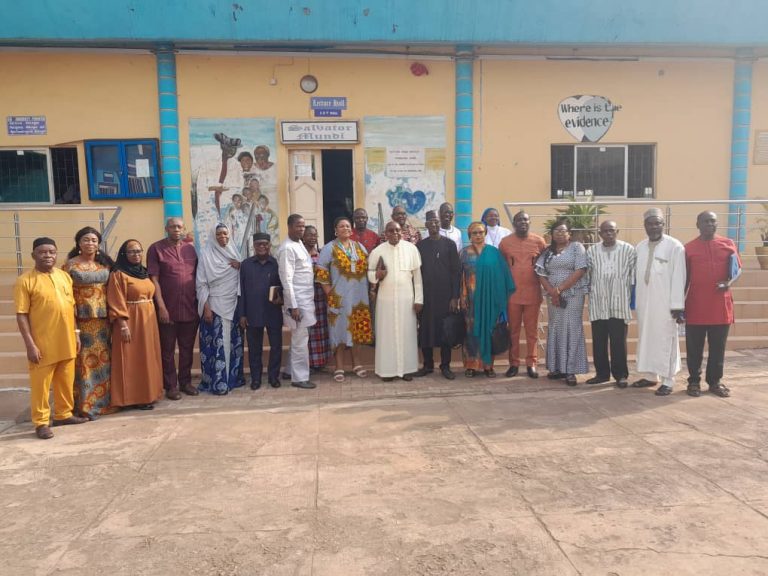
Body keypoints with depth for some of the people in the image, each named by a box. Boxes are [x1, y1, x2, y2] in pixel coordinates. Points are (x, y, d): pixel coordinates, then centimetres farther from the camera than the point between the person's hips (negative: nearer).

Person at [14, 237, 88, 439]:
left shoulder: (65, 276, 8)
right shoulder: (25, 281, -8)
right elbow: (21, 315, -10)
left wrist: (76, 333, 12)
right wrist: (30, 344, -14)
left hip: (66, 341, 5)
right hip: (42, 344, -5)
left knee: (66, 381, 15)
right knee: (40, 384, 5)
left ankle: (64, 413, 30)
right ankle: (41, 422, 16)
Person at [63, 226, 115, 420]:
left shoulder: (105, 264, 10)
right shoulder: (70, 265, -1)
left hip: (102, 319, 4)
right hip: (81, 319, -4)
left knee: (103, 359, 9)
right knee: (84, 360, -2)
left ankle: (103, 400, 20)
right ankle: (85, 405, 5)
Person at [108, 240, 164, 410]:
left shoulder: (144, 273, 13)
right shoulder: (118, 274, -8)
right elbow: (116, 304, -13)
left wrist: (150, 319, 12)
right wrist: (123, 326, -20)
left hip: (148, 321, 7)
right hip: (130, 321, -7)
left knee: (148, 358, 10)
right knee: (132, 360, -3)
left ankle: (147, 394, 19)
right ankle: (134, 397, 3)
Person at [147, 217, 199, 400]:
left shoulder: (190, 248, 9)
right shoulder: (156, 249, -3)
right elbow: (154, 280, -8)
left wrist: (199, 302, 8)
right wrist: (161, 306, -14)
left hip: (190, 308, 4)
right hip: (168, 309, -4)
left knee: (187, 348, 12)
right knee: (167, 350, 7)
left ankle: (185, 381, 25)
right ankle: (170, 385, 17)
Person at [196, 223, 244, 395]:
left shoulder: (234, 252, 10)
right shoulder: (206, 254, -4)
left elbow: (241, 278, 14)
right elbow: (201, 284, -7)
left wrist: (241, 268, -8)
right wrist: (206, 307, -13)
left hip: (233, 305, 5)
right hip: (215, 305, -4)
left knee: (233, 342, 8)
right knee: (217, 344, -5)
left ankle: (233, 377, 19)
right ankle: (217, 382, 1)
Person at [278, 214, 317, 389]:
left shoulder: (300, 245, 13)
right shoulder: (287, 248, -15)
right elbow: (287, 280, -19)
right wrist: (293, 306, -21)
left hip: (306, 299, 9)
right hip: (297, 301, -9)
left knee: (299, 338, 16)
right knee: (301, 339, -3)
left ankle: (291, 370, 28)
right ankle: (300, 377, 7)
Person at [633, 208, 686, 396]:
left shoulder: (675, 246, -8)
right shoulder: (640, 247, 9)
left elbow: (678, 278, -11)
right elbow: (638, 276, 9)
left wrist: (678, 306, -13)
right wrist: (636, 301, 9)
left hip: (665, 303, -6)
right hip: (644, 302, 6)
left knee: (665, 340, 1)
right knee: (647, 338, 13)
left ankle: (668, 381, 10)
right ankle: (652, 376, 26)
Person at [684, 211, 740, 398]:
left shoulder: (728, 244, 6)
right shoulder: (688, 248, 2)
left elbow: (738, 268, 11)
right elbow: (685, 277, 6)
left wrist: (729, 282, -10)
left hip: (721, 305, 1)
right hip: (696, 306, -1)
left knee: (718, 347, 9)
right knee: (694, 348, 5)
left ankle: (715, 381, 22)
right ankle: (694, 381, 16)